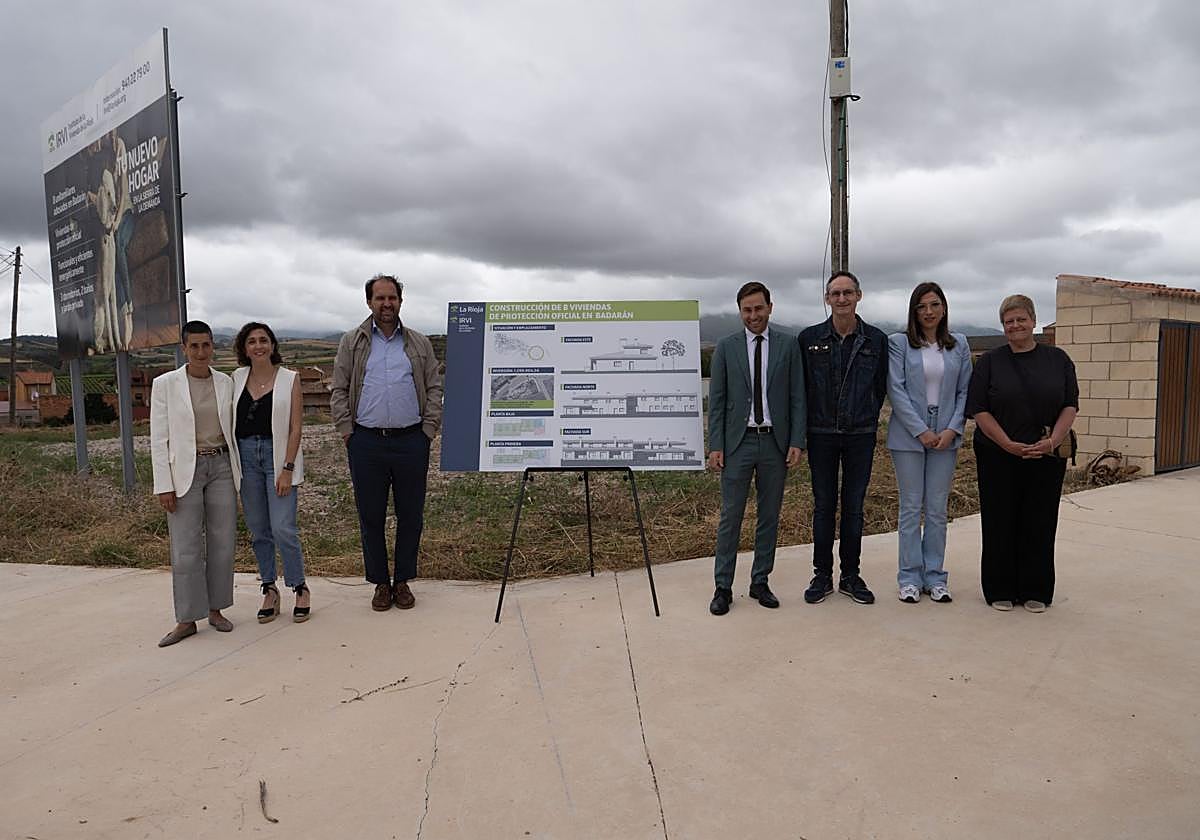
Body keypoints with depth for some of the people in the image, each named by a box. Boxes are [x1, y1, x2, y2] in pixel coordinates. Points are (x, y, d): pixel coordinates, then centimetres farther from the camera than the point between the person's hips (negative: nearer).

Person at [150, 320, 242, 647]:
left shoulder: (225, 383, 6)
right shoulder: (165, 384, -2)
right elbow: (158, 439, -3)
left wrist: (239, 473, 8)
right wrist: (164, 485, -7)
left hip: (221, 467, 3)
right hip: (184, 470, -3)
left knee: (222, 543, 6)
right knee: (185, 549, -1)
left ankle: (216, 609, 20)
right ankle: (187, 619, 10)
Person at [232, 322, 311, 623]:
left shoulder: (289, 379, -1)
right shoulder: (237, 378, 9)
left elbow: (296, 427, -5)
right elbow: (230, 420, 13)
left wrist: (287, 469, -11)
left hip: (278, 455, -4)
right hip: (245, 455, 4)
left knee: (283, 528, -9)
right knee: (258, 529, 8)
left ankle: (300, 589, 8)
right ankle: (269, 590, 21)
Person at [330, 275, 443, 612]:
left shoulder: (420, 344, 10)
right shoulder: (352, 343, 8)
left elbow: (434, 389, 8)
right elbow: (339, 391, 6)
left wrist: (429, 430, -2)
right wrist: (347, 431, -3)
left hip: (411, 441, 0)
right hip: (367, 442, 0)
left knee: (410, 515, 6)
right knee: (371, 515, 6)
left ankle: (403, 581, 21)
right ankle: (380, 583, 19)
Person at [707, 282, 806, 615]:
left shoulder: (788, 344, 4)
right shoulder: (726, 347, 3)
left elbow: (797, 397, 2)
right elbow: (716, 400, 2)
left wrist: (797, 441, -5)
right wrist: (715, 446, -5)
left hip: (775, 442, 1)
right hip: (737, 442, -1)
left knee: (770, 516, 9)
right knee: (730, 516, 2)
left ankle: (760, 582, 22)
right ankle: (723, 587, 11)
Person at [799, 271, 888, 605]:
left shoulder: (876, 339, 1)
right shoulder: (809, 338, -1)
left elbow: (880, 386, 10)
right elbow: (801, 385, 5)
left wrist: (867, 417, 9)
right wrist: (810, 420, 6)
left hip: (861, 435, 1)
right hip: (822, 435, 0)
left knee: (854, 506, 8)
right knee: (824, 506, 6)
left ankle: (850, 575, 19)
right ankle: (822, 575, 17)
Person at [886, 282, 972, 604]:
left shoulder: (958, 345, 8)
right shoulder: (899, 343, -1)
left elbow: (964, 391, 7)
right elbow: (896, 390, -7)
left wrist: (952, 429, -6)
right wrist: (921, 431, -12)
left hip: (945, 436, 2)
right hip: (909, 435, -2)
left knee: (937, 509, 7)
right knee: (911, 508, 3)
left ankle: (935, 576, 16)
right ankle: (910, 577, 12)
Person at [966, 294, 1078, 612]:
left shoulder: (1058, 359, 6)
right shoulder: (990, 362, 2)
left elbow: (1070, 406, 3)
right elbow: (979, 409, -5)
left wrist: (1053, 441, -12)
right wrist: (1009, 445, -15)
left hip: (1046, 459, 1)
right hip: (998, 457, -1)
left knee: (1040, 524, 6)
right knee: (1000, 525, 3)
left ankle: (1035, 592, 17)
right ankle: (1000, 591, 14)